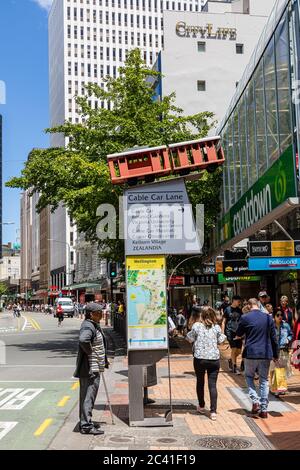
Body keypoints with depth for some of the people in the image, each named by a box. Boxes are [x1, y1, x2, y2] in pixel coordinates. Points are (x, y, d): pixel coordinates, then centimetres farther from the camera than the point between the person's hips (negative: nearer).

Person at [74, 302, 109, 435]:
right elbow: (83, 340, -40)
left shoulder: (94, 325, 15)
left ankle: (86, 422, 28)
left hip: (94, 368, 11)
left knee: (87, 396, 17)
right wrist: (89, 351, -23)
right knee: (88, 396, -6)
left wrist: (104, 360, 24)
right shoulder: (88, 327, -18)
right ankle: (86, 426, -2)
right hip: (89, 369, -11)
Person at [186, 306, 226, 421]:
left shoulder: (196, 326, -6)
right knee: (212, 385, 2)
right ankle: (213, 411, -4)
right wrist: (224, 335, 27)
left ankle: (201, 407, 31)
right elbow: (220, 340, 10)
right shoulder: (216, 327, 0)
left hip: (200, 358, -1)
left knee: (200, 382, 18)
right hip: (214, 359, 1)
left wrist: (191, 332, 17)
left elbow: (190, 339, 1)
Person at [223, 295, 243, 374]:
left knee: (239, 351, 5)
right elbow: (224, 321, 0)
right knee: (234, 349, -10)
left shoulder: (239, 310, 11)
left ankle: (231, 360, 33)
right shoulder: (227, 309, -2)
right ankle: (234, 367, 3)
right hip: (230, 332, -5)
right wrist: (222, 333, -6)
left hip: (238, 332, 5)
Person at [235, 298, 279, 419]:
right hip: (266, 354, 2)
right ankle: (264, 409, 11)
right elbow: (274, 338, 6)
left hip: (250, 353, -2)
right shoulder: (268, 318, 1)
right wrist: (275, 355, 14)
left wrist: (237, 337, 30)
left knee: (249, 376, 18)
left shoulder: (245, 318, -8)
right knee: (264, 380, 11)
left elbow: (238, 335, 6)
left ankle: (255, 401, -1)